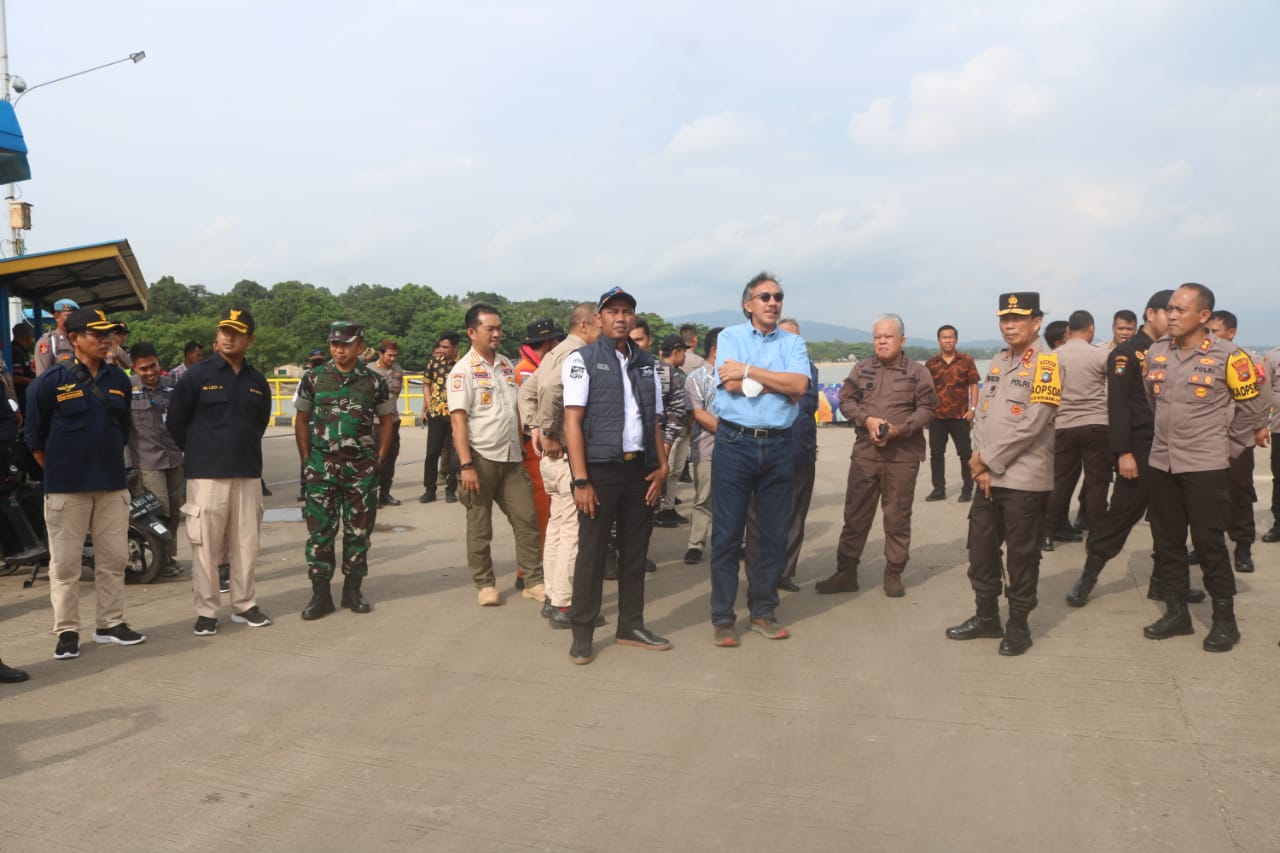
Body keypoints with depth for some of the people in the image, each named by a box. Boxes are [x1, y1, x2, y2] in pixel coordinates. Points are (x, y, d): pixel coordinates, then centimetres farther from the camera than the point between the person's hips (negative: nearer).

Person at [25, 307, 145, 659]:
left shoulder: (118, 379, 8)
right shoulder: (52, 380, -6)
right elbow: (35, 436, 0)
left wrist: (110, 466, 16)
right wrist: (58, 471, 3)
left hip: (112, 485, 5)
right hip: (66, 488, -4)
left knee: (114, 558, 10)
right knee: (65, 562, 2)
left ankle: (111, 623, 22)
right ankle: (67, 631, 11)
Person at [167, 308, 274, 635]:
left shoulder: (257, 381, 10)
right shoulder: (196, 376, -3)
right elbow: (175, 423, 1)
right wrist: (201, 453, 6)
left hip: (248, 473, 4)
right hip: (206, 475, -4)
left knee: (246, 543, 8)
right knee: (206, 545, -1)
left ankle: (244, 605, 20)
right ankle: (206, 611, 8)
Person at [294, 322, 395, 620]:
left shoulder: (374, 381, 2)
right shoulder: (313, 378, 2)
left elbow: (386, 421, 10)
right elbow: (302, 420, 8)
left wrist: (380, 458, 3)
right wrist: (307, 459, 1)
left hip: (362, 468, 1)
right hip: (322, 467, 0)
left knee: (359, 530, 7)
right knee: (320, 530, 1)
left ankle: (352, 590, 20)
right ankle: (320, 594, 10)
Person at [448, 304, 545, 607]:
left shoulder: (507, 366, 11)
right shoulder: (463, 370, -7)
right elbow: (458, 420, -13)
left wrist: (522, 448, 12)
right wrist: (466, 466, -19)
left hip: (512, 457, 5)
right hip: (481, 457, -5)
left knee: (526, 519, 4)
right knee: (479, 526, 6)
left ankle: (534, 581, 13)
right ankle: (484, 584, 19)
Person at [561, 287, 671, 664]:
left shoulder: (646, 363, 13)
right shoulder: (583, 359, -3)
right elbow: (573, 421, -9)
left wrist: (661, 465, 3)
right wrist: (581, 480, -16)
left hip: (640, 470, 5)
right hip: (600, 469, -5)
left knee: (635, 551, 12)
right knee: (592, 552, 1)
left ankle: (631, 626, 25)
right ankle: (582, 634, 12)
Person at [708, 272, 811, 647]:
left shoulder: (793, 342, 10)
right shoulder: (730, 337, 4)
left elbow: (800, 385, -8)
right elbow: (731, 383, -13)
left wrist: (750, 371, -11)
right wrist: (780, 384, -8)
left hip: (779, 446, 3)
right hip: (735, 444, -3)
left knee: (775, 533, 9)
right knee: (727, 533, 1)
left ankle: (763, 610, 24)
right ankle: (722, 618, 11)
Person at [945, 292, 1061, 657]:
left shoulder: (1046, 363, -9)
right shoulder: (997, 362, 14)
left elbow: (1032, 424, -17)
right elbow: (981, 414, 10)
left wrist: (988, 460, -12)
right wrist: (980, 464, -4)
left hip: (1025, 479, -7)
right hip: (988, 477, 7)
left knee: (1021, 554, 3)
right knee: (981, 547, 12)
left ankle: (1018, 625, 17)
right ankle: (987, 617, 27)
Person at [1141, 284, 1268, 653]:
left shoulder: (1227, 356, -10)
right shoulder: (1156, 352, 4)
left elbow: (1252, 407, 0)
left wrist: (1227, 446, 1)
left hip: (1204, 466, -5)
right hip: (1161, 463, 5)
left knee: (1209, 542, -1)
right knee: (1166, 541, 10)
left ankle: (1225, 620, 12)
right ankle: (1177, 612, 22)